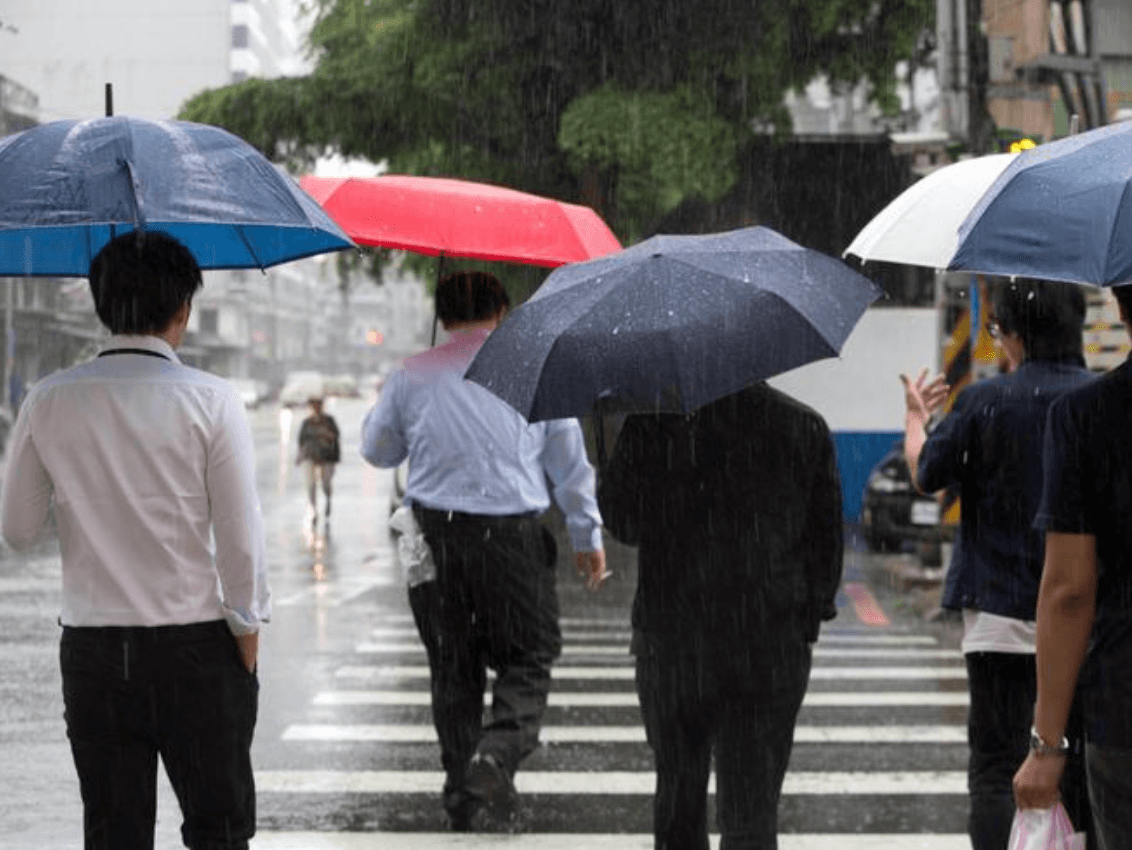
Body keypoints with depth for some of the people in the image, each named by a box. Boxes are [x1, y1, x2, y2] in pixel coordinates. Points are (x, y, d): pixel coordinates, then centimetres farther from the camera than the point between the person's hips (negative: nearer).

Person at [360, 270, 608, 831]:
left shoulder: (412, 377, 3)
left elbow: (377, 451, 17)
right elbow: (570, 463, 6)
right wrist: (587, 538, 14)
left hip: (433, 536, 2)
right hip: (512, 535, -2)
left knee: (453, 666, 12)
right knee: (528, 658, 8)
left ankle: (462, 792, 16)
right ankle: (497, 754, -17)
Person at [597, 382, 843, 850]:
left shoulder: (653, 421, -7)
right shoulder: (807, 428, 0)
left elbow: (622, 521, -2)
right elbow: (827, 537, 4)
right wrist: (810, 617, 15)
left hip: (673, 639, 0)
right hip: (773, 647, 0)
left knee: (678, 784, 18)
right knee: (753, 805, 1)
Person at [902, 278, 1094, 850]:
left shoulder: (985, 402, -9)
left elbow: (925, 476, 4)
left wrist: (915, 418, 22)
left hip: (1002, 614, -3)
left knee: (996, 768, 0)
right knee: (1082, 766, 13)